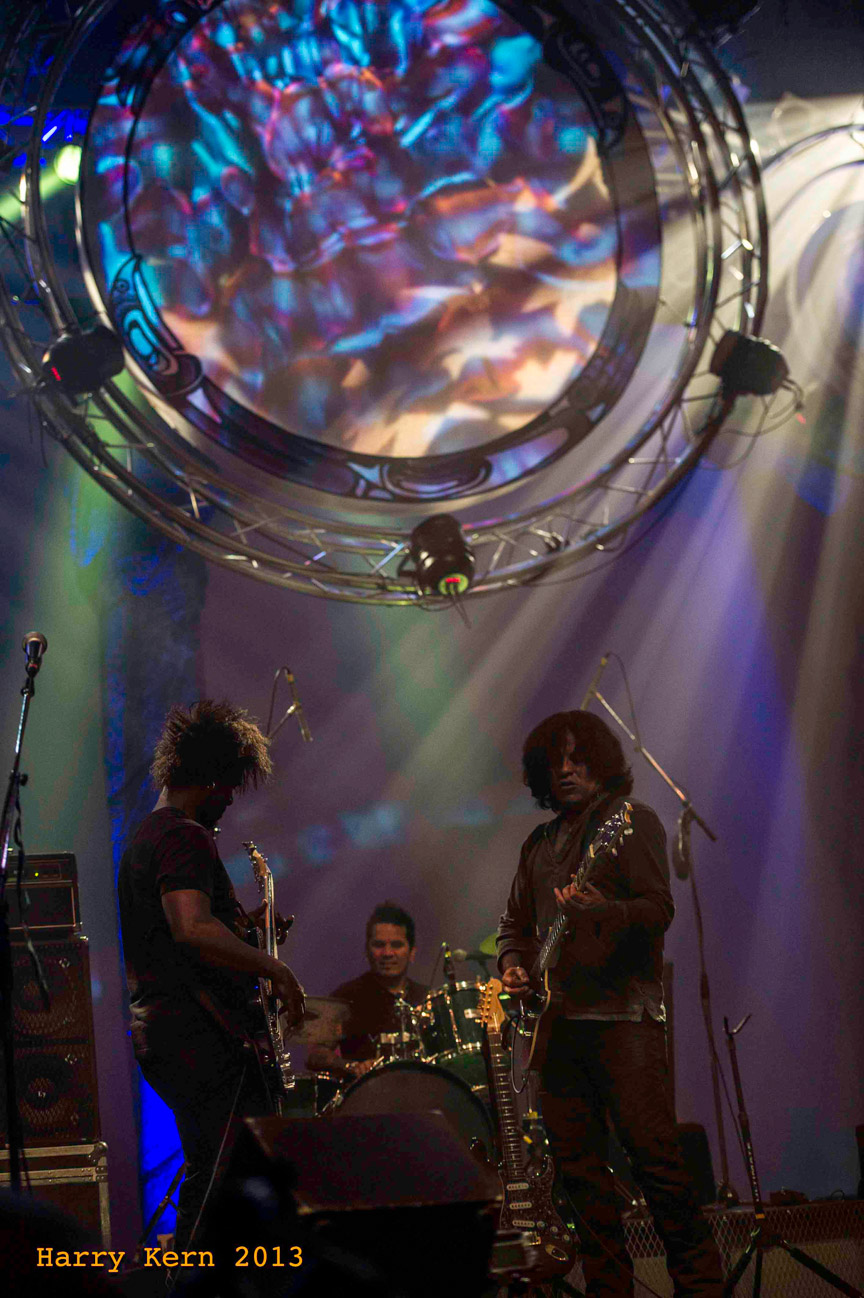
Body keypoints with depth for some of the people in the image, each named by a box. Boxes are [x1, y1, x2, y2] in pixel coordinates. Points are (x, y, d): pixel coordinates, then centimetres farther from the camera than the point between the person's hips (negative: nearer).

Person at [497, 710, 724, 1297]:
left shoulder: (633, 820, 1)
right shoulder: (540, 842, 21)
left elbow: (660, 908, -10)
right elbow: (515, 923, 27)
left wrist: (602, 910, -28)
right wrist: (513, 967, 6)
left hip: (622, 1013, -6)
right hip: (556, 1021, 6)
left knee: (653, 1154, -11)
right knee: (580, 1166, 4)